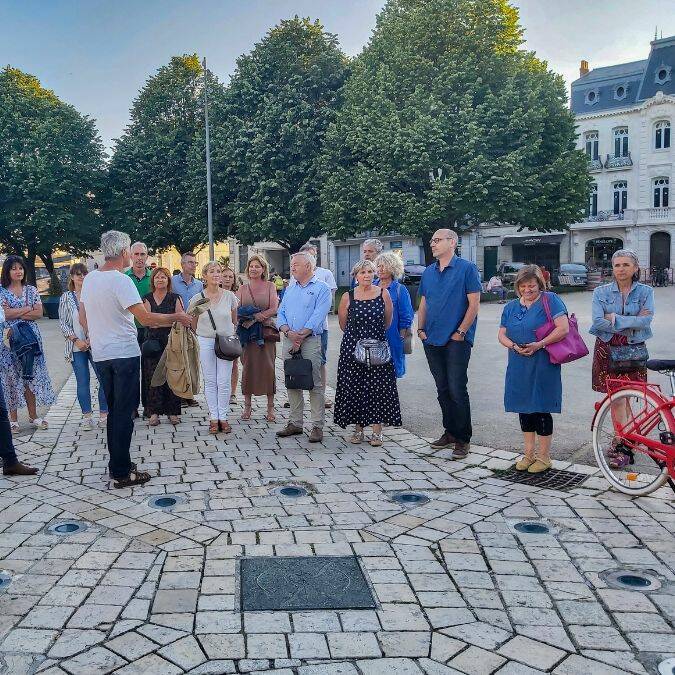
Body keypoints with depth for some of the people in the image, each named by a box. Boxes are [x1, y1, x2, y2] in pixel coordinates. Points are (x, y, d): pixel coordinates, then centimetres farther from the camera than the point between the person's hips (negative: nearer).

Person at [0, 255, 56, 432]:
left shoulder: (31, 290, 10)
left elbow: (39, 313, 0)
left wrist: (15, 313, -8)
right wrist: (27, 309, -7)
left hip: (30, 337, 3)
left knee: (31, 376, 5)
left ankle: (33, 415, 15)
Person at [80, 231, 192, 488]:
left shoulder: (89, 279, 7)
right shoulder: (121, 281, -17)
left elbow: (82, 318, 14)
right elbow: (146, 318, -21)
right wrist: (176, 317, -10)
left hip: (100, 354, 8)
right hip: (124, 353, -7)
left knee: (114, 410, 16)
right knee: (124, 413, -1)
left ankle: (118, 464, 23)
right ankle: (121, 472, 3)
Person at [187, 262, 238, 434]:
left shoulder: (230, 296, -2)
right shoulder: (197, 299, -3)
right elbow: (193, 324, 10)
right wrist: (199, 336, 12)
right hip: (205, 342, 0)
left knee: (224, 382, -2)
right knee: (210, 381, 6)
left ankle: (223, 417, 9)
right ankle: (214, 418, 13)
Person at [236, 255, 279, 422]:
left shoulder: (270, 286, 6)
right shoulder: (242, 289, 11)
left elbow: (274, 309, -5)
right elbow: (236, 311, 2)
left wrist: (253, 317, -13)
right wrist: (261, 314, -13)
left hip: (266, 332, -1)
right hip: (247, 333, 2)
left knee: (268, 367, -2)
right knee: (248, 367, 2)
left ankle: (270, 407, 5)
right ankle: (247, 406, 10)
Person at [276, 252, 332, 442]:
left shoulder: (321, 289, 0)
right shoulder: (289, 290, 19)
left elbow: (317, 317, -11)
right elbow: (280, 315, 10)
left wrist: (300, 336, -15)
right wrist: (289, 333, -9)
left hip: (310, 340, -6)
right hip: (288, 340, 6)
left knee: (315, 384, -6)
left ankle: (317, 426, -2)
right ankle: (295, 423, 17)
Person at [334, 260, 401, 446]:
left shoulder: (383, 294, 0)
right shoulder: (347, 297, 0)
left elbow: (387, 321, 11)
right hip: (352, 347, 0)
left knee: (378, 387, -2)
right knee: (354, 387, 3)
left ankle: (377, 432, 6)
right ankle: (358, 429, 15)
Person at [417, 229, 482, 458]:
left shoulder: (467, 268, -4)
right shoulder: (428, 272, 14)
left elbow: (474, 304, -9)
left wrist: (461, 332, -13)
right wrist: (421, 329, 6)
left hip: (456, 341, -6)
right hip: (432, 341, 6)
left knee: (457, 390, -6)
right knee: (442, 389, 12)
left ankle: (463, 439, 3)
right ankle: (449, 433, 24)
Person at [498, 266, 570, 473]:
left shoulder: (550, 301, -4)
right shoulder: (511, 307, 14)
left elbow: (563, 328, -13)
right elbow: (502, 335, 12)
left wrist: (539, 344, -20)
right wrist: (514, 346, -8)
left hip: (543, 366, -6)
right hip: (518, 366, 6)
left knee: (541, 409, -1)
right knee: (524, 409, 11)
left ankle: (543, 456, 13)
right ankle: (528, 454, 24)